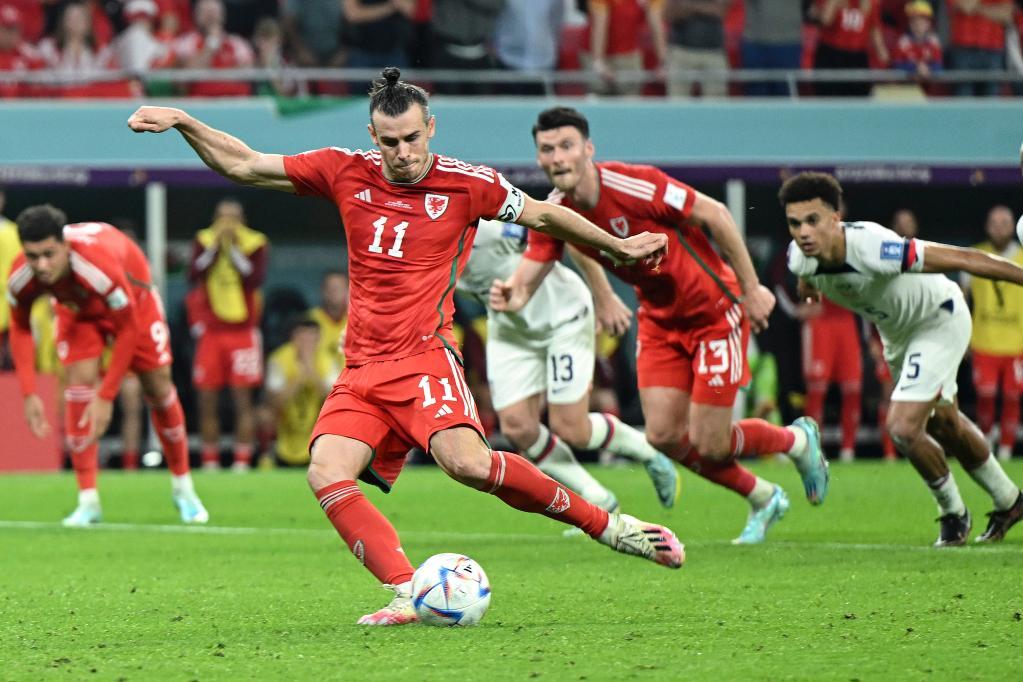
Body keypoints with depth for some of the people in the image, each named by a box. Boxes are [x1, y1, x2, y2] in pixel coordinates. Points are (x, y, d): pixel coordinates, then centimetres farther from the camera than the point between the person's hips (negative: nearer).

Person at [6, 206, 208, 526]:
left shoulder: (99, 264, -47)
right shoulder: (21, 278, -34)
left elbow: (128, 329, -34)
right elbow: (20, 328, -13)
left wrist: (106, 397, -34)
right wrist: (29, 394, -21)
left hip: (131, 297, -2)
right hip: (77, 308, 2)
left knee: (158, 388, 1)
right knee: (79, 380, -19)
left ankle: (183, 489, 23)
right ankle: (88, 501, -14)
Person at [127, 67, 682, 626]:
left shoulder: (466, 184, -1)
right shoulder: (347, 172, 6)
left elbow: (543, 216, 16)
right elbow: (243, 165, 12)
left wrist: (618, 247, 26)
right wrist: (182, 123, 2)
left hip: (424, 356, -4)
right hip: (361, 370, 4)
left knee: (467, 463, -29)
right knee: (327, 474, -21)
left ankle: (607, 526, -14)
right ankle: (410, 595, -25)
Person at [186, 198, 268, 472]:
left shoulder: (255, 243, -1)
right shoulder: (204, 240, 4)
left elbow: (255, 279, -15)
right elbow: (194, 274, -10)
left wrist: (234, 248, -14)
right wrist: (216, 246, -14)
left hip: (242, 331, -2)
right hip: (210, 331, 2)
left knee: (243, 399, -5)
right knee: (206, 401, 0)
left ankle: (242, 461, -3)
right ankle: (210, 462, 7)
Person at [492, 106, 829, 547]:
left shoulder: (632, 185, -28)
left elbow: (713, 214, -21)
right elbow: (527, 278, -14)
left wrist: (751, 289, -17)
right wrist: (508, 298, -39)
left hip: (713, 308, -6)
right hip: (659, 318, 6)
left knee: (708, 446, -6)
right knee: (663, 436, -1)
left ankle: (798, 440, 26)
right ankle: (763, 500, 23)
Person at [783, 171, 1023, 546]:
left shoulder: (872, 249, -42)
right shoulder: (799, 258, -23)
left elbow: (962, 259, -36)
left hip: (940, 321, -7)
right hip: (896, 330, 7)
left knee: (904, 427, -17)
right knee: (943, 424, 23)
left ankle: (953, 514, 10)